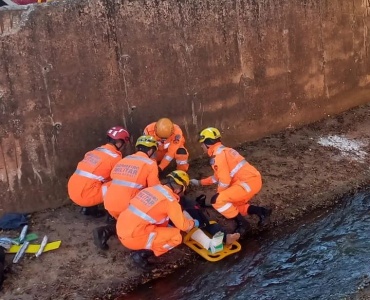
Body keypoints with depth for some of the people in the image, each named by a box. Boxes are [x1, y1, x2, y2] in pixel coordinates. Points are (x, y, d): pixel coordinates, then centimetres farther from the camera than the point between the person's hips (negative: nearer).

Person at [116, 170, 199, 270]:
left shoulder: (152, 189, 11)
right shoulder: (170, 200, -10)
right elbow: (183, 225, -2)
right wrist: (193, 223, 20)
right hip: (132, 237, -8)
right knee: (176, 236, 0)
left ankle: (141, 248, 14)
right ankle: (142, 254, -3)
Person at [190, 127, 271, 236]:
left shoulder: (217, 156, -12)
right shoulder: (223, 151, 19)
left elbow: (224, 180, -17)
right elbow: (218, 176, 29)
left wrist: (219, 195, 1)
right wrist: (199, 182, 34)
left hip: (249, 182, -10)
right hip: (253, 179, 10)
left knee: (217, 200, -15)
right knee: (231, 205, 23)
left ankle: (242, 224, -6)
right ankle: (261, 211, 17)